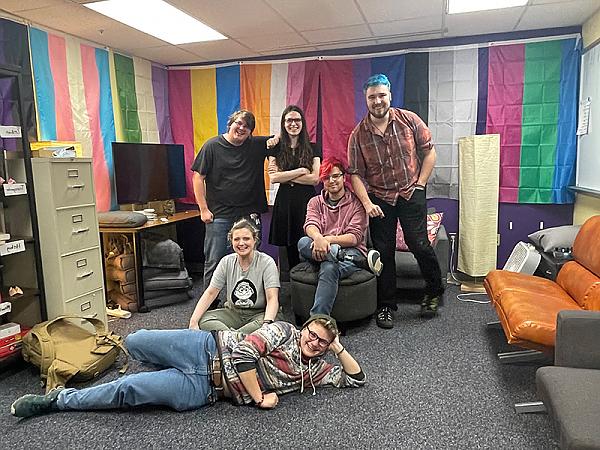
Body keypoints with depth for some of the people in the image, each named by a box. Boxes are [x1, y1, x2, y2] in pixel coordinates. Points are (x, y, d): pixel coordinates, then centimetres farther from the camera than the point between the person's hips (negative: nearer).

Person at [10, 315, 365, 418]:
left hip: (204, 389, 1)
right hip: (210, 349, -1)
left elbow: (357, 379, 7)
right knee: (135, 341, -20)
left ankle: (61, 401, 11)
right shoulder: (284, 331, -2)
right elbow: (243, 352, -13)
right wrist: (259, 396, -12)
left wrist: (339, 347, -4)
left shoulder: (315, 371, 7)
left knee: (129, 390, -15)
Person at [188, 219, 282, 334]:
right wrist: (193, 321, -17)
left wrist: (267, 323, -39)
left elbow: (272, 298, -20)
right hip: (233, 312, 4)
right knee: (203, 320, -22)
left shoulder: (266, 263, -12)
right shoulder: (226, 262, 0)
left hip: (258, 314, -3)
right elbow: (210, 293, -4)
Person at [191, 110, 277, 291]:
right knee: (213, 262, 1)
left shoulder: (257, 145, 6)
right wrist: (203, 209, -6)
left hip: (249, 214, 3)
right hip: (219, 215, -3)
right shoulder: (212, 146, -1)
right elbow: (198, 177, -1)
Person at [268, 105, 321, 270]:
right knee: (288, 248, 0)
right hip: (284, 202, 1)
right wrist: (301, 171, -7)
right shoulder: (276, 147, 9)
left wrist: (285, 176, -6)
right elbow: (273, 177, -4)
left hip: (306, 202, 0)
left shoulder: (313, 148, 8)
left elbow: (315, 179, -4)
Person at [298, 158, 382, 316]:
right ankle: (361, 260, -37)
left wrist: (328, 240, -22)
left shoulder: (356, 202, 8)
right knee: (303, 242, -30)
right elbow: (310, 225, -3)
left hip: (350, 250, -3)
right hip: (321, 253, 4)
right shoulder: (316, 202, 19)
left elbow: (354, 237, -4)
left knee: (329, 268, -37)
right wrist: (318, 238, -29)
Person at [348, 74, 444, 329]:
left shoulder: (409, 120, -3)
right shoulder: (358, 135, -3)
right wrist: (367, 203, -15)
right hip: (379, 198, 1)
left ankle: (434, 292, 22)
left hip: (411, 195, -1)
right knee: (383, 252, 5)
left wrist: (420, 184, -4)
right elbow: (355, 173, -4)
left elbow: (429, 152, 3)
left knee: (419, 244, -6)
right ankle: (385, 306, 19)